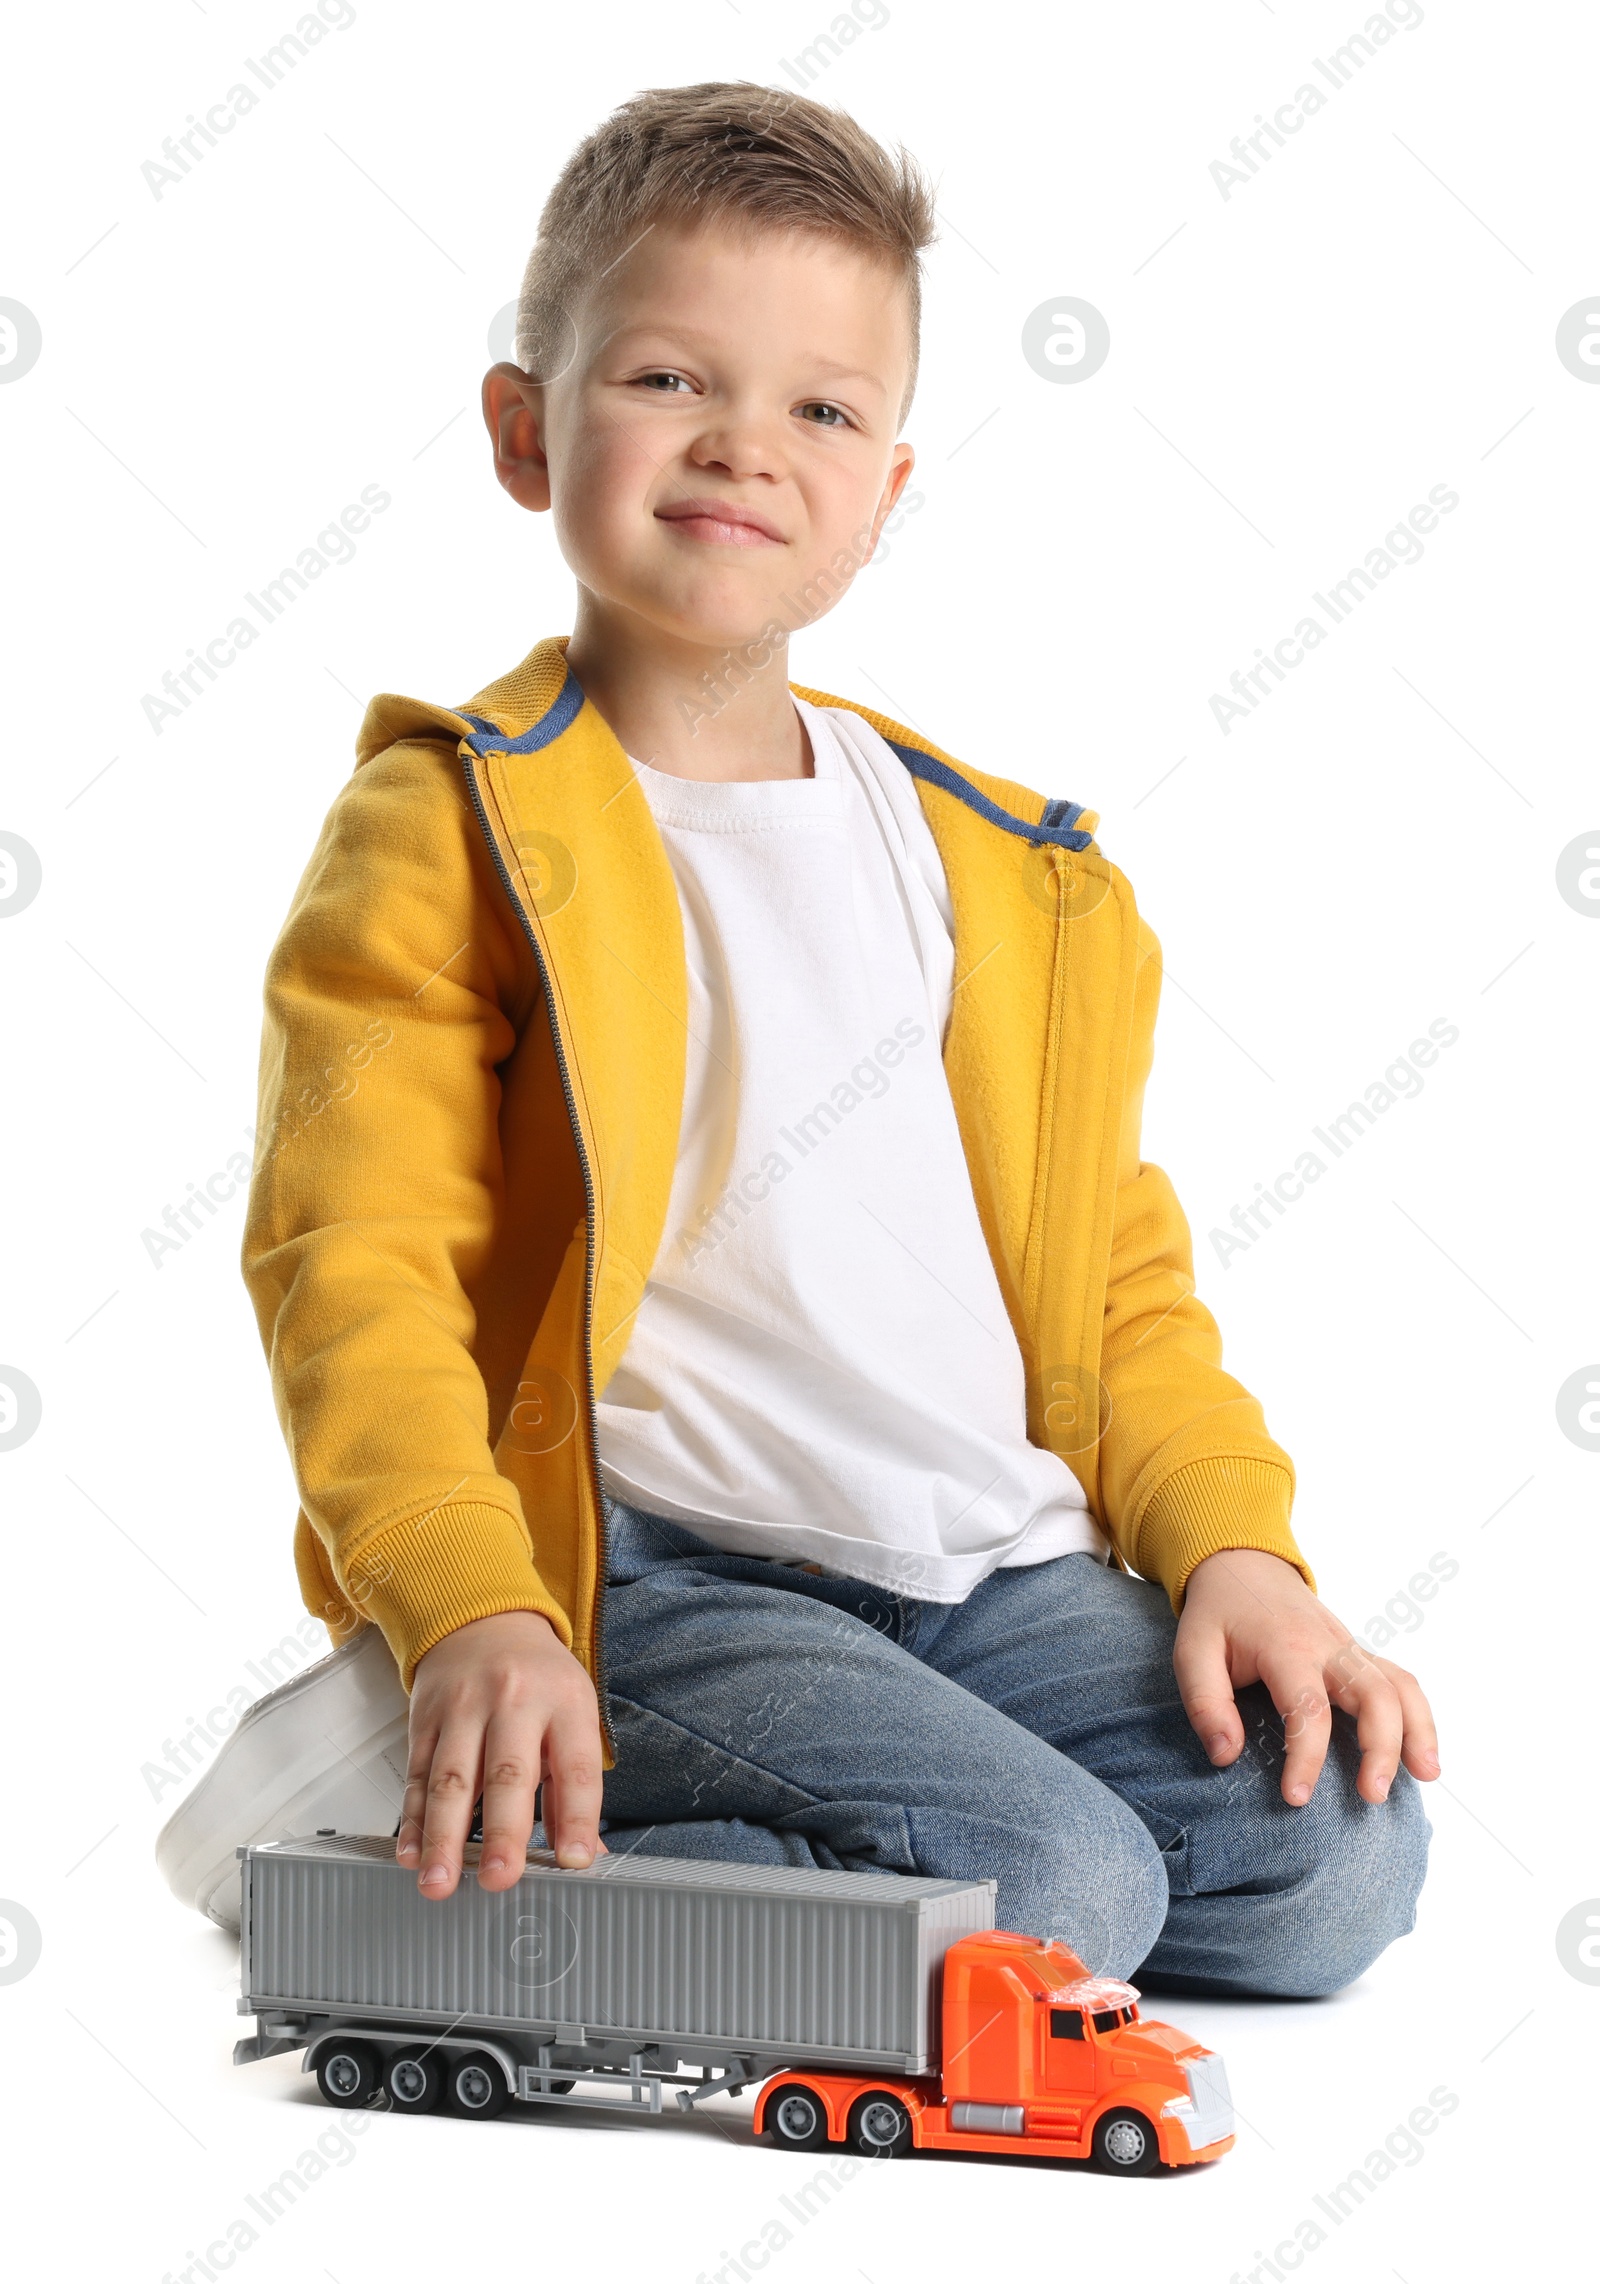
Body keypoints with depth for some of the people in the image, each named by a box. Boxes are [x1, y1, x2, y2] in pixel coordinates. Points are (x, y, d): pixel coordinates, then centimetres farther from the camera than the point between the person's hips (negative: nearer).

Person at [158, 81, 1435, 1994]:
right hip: (645, 1579, -7)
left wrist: (1234, 1548, 4)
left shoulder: (996, 862, 15)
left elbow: (1112, 1259, 18)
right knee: (1053, 1892, -25)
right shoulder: (451, 832, -3)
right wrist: (475, 1617, -25)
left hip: (1002, 1570, 7)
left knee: (1333, 1863, -12)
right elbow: (356, 1262, -11)